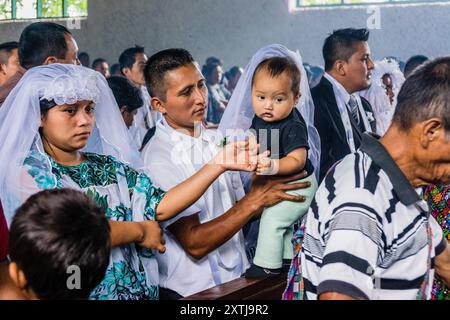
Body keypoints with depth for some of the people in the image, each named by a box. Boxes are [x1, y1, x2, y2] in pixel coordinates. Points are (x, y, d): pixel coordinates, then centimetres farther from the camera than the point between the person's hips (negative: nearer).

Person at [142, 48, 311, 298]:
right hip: (195, 290, -7)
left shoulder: (216, 140, 9)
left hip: (239, 277, 7)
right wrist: (255, 200, -18)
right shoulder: (159, 159, -14)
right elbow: (194, 243, -17)